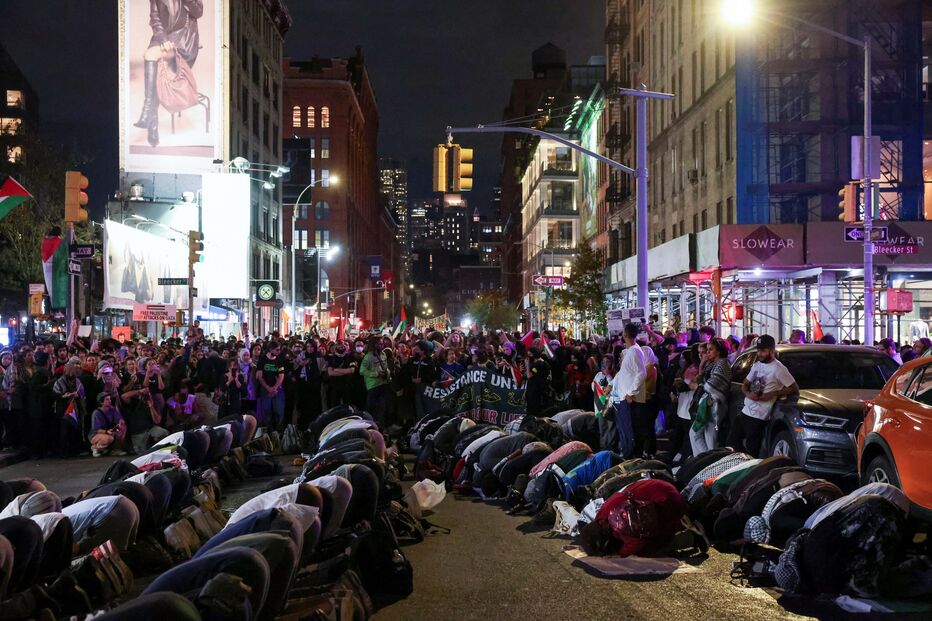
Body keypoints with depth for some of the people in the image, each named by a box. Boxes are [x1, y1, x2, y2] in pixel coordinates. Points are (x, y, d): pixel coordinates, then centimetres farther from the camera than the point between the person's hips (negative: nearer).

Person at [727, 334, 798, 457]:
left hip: (759, 417, -8)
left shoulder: (778, 369, -12)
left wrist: (772, 394, -17)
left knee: (752, 449, -3)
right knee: (732, 440, 12)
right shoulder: (756, 365, 13)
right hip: (745, 411, 8)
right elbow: (745, 384, 17)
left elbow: (794, 388, -11)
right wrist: (748, 393, -6)